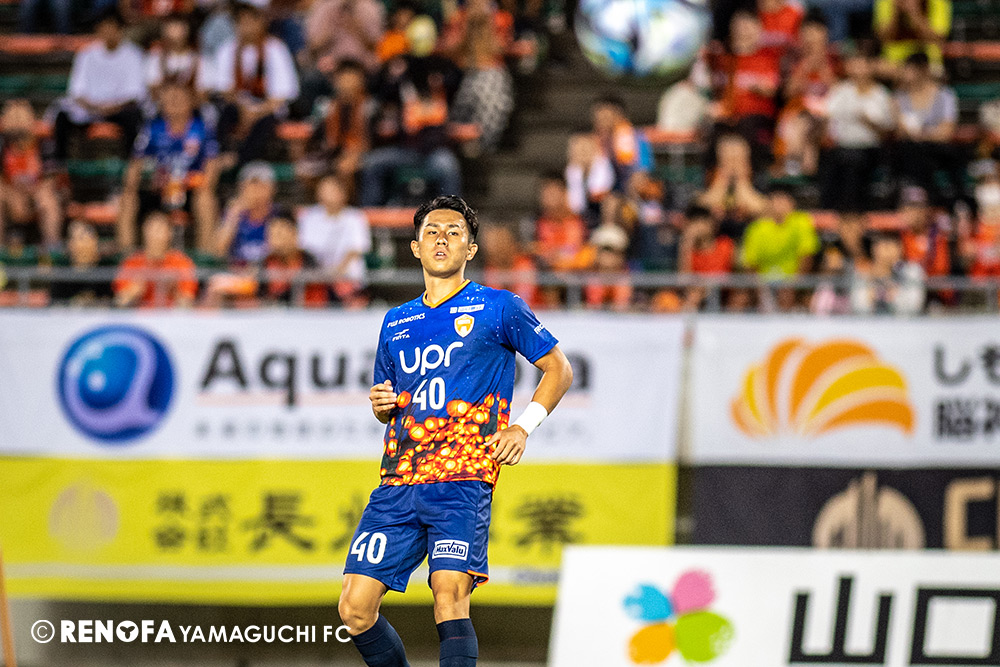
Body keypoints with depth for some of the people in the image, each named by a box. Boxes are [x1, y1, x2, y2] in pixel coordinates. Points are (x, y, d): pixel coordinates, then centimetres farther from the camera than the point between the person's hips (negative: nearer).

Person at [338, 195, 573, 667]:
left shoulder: (499, 308, 6)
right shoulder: (396, 322, 21)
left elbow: (559, 369, 10)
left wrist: (523, 427, -2)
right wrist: (381, 405, 6)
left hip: (463, 476, -5)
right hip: (397, 482, 5)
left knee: (450, 597, -22)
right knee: (355, 607, -4)